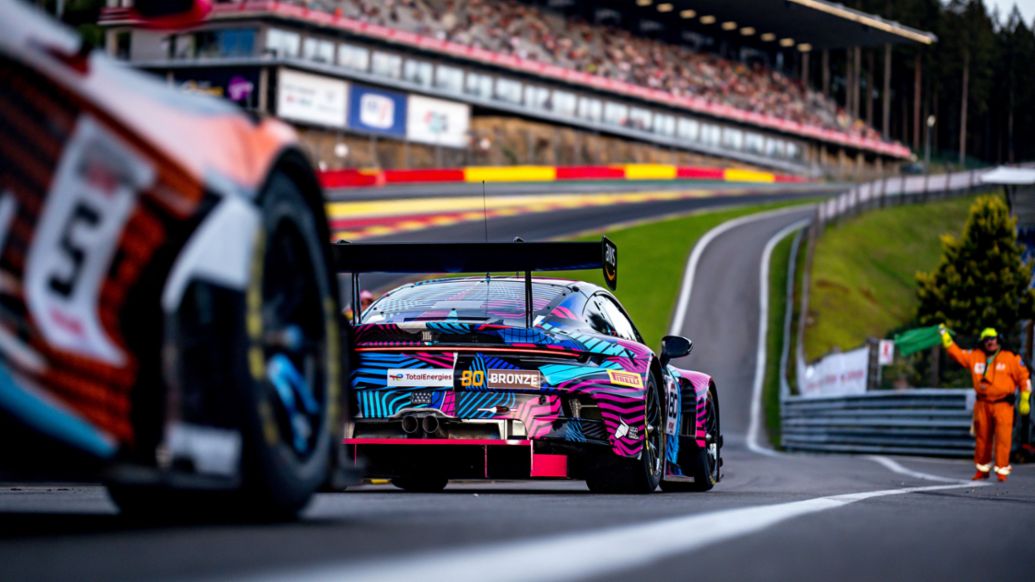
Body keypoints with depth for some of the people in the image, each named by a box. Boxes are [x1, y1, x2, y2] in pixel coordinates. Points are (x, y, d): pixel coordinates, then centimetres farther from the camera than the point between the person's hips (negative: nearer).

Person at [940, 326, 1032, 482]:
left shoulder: (1010, 358, -2)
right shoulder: (975, 357, 7)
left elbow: (1024, 377, 1)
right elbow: (955, 352, 13)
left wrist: (1025, 399, -1)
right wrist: (944, 334, 9)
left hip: (1003, 404, -3)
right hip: (982, 404, 3)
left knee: (1003, 438, -9)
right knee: (982, 438, 8)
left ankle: (1002, 470, -5)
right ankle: (982, 469, 20)